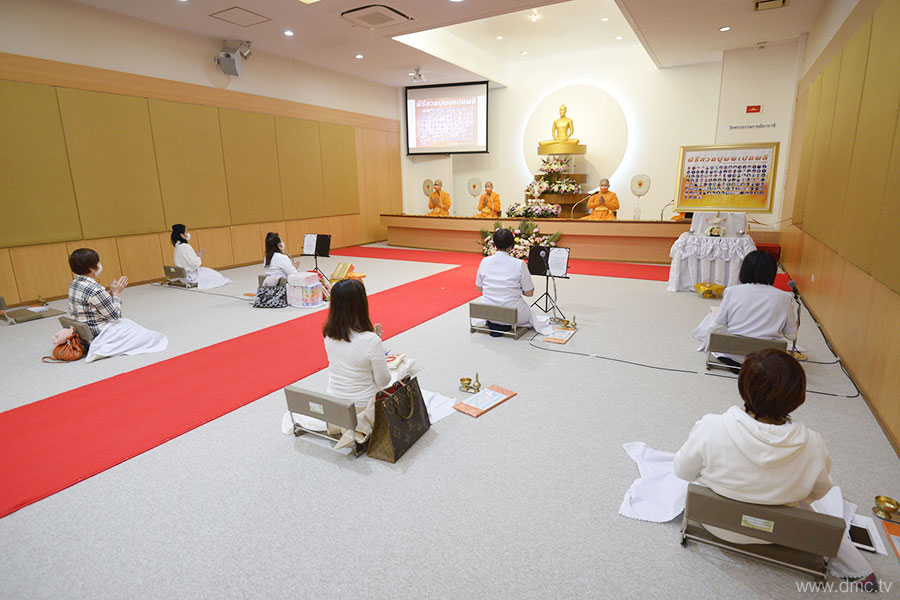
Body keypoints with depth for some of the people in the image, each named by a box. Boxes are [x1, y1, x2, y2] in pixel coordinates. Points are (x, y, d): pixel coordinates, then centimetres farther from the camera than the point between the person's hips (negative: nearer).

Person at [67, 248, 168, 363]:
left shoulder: (73, 284, 4)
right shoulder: (94, 290, -24)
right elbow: (115, 315, -15)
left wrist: (111, 292, 5)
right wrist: (116, 294, -5)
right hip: (98, 335, -10)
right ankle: (103, 350, -13)